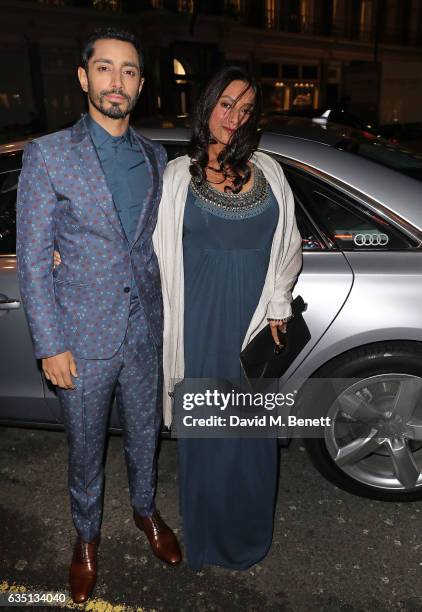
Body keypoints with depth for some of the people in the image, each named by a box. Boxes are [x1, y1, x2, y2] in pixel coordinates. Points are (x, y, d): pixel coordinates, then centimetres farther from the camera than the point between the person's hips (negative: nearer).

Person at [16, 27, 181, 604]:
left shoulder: (155, 157, 4)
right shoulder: (48, 155, -9)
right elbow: (32, 258, -10)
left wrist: (165, 314, 9)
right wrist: (51, 344, -12)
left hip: (146, 334, 3)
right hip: (83, 338, -3)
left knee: (144, 436, 21)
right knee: (85, 448, 16)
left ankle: (146, 510, 50)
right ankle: (87, 535, 43)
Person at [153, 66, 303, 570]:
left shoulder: (268, 171, 7)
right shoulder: (178, 175, 2)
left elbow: (286, 245, 9)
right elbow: (161, 251, 0)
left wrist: (277, 309, 3)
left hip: (256, 320, 2)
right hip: (202, 323, -1)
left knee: (252, 427, 11)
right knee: (206, 428, 10)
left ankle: (248, 533, 35)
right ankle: (207, 534, 33)